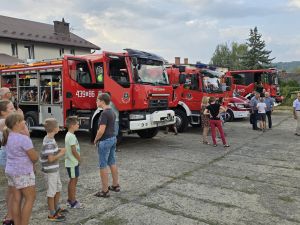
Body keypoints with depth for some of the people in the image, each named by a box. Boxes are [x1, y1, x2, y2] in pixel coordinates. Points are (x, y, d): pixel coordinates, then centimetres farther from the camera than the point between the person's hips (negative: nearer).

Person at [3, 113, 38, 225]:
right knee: (30, 198, 3)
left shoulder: (8, 137, 5)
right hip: (23, 173, -8)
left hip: (11, 171, 8)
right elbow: (35, 157, -17)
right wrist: (32, 161, 3)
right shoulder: (23, 138, -21)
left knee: (16, 199, 13)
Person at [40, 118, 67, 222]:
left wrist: (59, 150, 5)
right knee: (51, 192, 3)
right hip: (50, 171, -10)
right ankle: (52, 215, 17)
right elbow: (51, 159, -28)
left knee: (58, 189, 22)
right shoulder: (49, 142, -24)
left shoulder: (49, 139, 6)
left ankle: (56, 208, 39)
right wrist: (61, 154, -14)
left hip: (54, 169, 10)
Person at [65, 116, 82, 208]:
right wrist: (79, 159, -10)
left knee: (72, 181, 17)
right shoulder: (71, 136, -21)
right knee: (73, 181, -1)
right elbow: (74, 151, -23)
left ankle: (70, 200, 27)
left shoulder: (69, 135, 10)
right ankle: (73, 202, 9)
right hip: (72, 163, -10)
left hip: (71, 162, 10)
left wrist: (78, 159, 14)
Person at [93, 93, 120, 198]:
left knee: (103, 165, -2)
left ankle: (105, 191, 5)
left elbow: (101, 130, -23)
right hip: (113, 138, 10)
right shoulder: (112, 112, 10)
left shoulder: (104, 113, -20)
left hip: (105, 141, -10)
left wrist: (95, 140, -7)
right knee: (112, 163, 17)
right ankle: (115, 185, 27)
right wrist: (99, 134, 11)